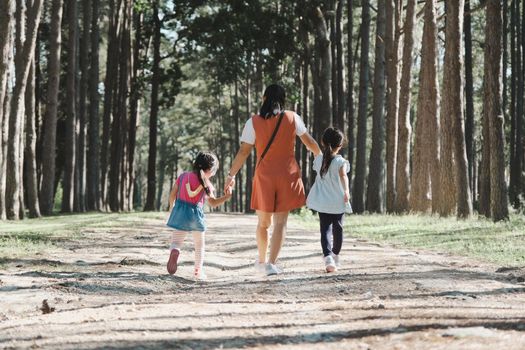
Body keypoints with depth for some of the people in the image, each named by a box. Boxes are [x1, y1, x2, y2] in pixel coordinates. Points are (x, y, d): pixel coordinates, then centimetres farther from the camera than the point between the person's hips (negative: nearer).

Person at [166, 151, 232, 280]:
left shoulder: (183, 176, 4)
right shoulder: (205, 183, -6)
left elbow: (172, 194, 8)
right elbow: (213, 202, -9)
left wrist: (172, 207, 22)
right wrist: (226, 197, -5)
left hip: (179, 212, 2)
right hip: (195, 213, -2)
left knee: (176, 241, 1)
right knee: (199, 244, 18)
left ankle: (174, 252, -33)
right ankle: (198, 270, 20)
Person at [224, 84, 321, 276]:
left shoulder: (253, 122, -3)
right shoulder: (292, 118, -1)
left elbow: (243, 151, -4)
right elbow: (309, 141, 7)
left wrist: (231, 175, 4)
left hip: (264, 175, 1)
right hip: (287, 175, 0)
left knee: (263, 222, 16)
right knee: (280, 222, 0)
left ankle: (261, 261, 29)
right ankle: (272, 263, -11)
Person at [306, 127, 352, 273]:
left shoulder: (318, 159, 2)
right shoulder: (340, 161, -10)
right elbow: (343, 175, -27)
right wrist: (346, 190, -37)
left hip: (322, 202, 2)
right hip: (338, 202, -2)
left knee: (325, 229, -2)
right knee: (337, 228, 17)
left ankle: (328, 256, -23)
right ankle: (335, 255, 32)